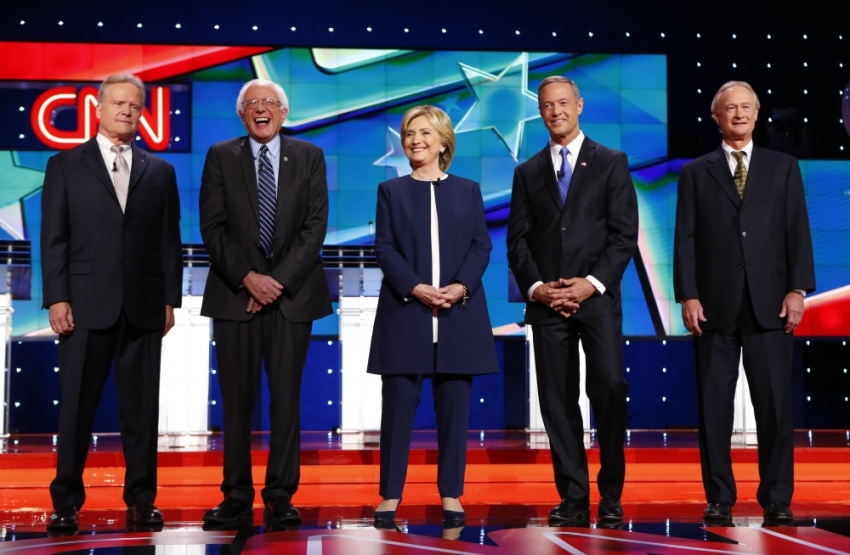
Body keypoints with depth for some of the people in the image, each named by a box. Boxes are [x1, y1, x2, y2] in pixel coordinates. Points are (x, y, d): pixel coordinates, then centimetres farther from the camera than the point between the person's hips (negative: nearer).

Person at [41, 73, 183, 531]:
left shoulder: (160, 172, 12)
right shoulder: (65, 166, 8)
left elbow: (170, 240, 10)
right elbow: (53, 239, 2)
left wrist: (171, 299, 3)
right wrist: (56, 298, -6)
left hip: (144, 306, 2)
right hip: (86, 304, -1)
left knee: (141, 408, 5)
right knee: (76, 407, 2)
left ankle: (141, 500, 13)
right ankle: (66, 501, 12)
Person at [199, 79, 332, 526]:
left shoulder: (309, 157, 8)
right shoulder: (220, 157, 7)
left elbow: (315, 226, 0)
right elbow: (212, 226, 0)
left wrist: (279, 280, -10)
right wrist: (247, 278, -11)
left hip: (292, 292, 0)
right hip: (235, 293, 0)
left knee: (286, 398, 1)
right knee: (237, 400, 1)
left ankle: (281, 497, 8)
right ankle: (237, 497, 8)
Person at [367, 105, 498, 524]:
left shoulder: (468, 191, 13)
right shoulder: (391, 190, 10)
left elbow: (482, 246, 5)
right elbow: (384, 249, 1)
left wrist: (461, 287, -12)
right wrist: (415, 288, -14)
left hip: (460, 313, 1)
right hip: (405, 311, -1)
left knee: (454, 407, 3)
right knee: (398, 406, -1)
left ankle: (451, 495, 11)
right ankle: (390, 495, 5)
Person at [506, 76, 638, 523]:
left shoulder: (611, 163, 7)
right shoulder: (528, 172, 15)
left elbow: (625, 234, 0)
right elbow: (517, 241, 10)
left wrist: (593, 283, -11)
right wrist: (536, 287, -6)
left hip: (598, 298, -2)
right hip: (546, 302, 3)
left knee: (609, 391, -10)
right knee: (557, 399, 2)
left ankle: (611, 495, 2)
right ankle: (573, 496, 8)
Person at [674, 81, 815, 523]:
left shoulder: (783, 168, 12)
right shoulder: (696, 173, 10)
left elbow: (798, 233, 6)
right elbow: (685, 240, 4)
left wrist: (797, 290, -5)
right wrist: (688, 296, -5)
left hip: (769, 304, 0)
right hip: (715, 305, 0)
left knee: (775, 404, 1)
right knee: (714, 405, 3)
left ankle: (777, 499, 9)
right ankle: (719, 498, 12)